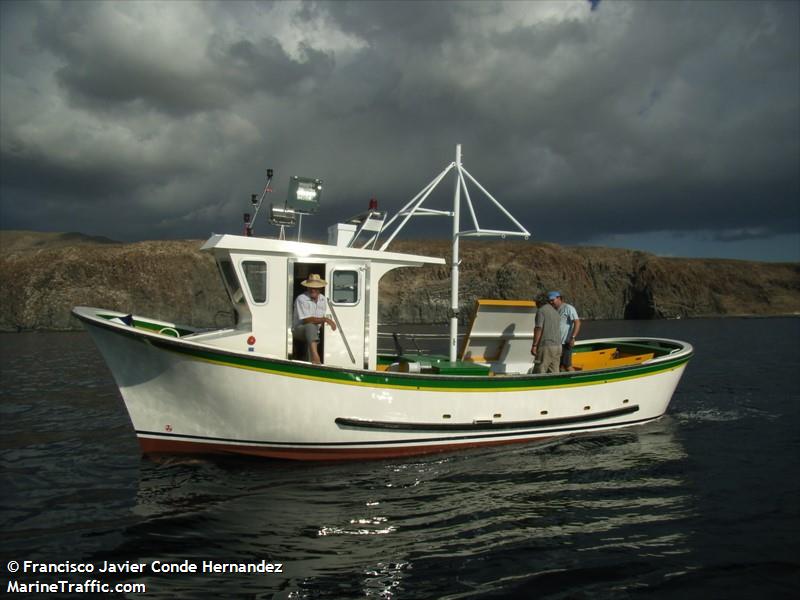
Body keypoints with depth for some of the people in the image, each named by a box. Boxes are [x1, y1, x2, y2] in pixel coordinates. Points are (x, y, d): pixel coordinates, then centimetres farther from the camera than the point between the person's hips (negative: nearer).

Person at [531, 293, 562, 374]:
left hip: (546, 346, -8)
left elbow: (538, 329, -17)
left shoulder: (541, 311, -7)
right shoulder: (555, 312, 18)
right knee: (554, 372, 7)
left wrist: (534, 345, -16)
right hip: (557, 345, 8)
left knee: (539, 373, -6)